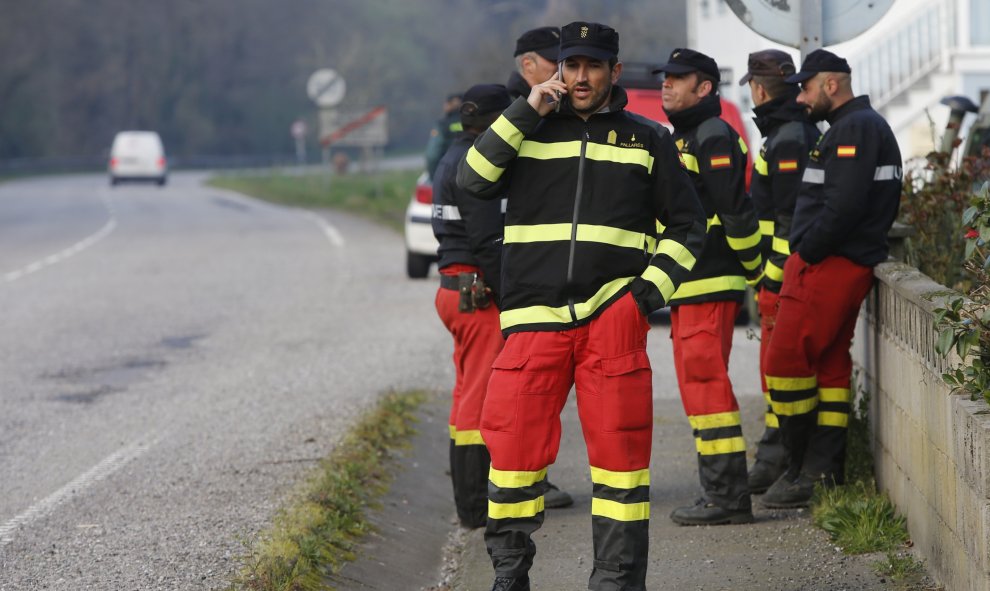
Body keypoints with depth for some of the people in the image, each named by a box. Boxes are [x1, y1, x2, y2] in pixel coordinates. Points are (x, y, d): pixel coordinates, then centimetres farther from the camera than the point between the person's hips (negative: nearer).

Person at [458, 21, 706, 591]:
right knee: (514, 443, -3)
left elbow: (687, 227, 14)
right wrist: (526, 111, -6)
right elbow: (473, 179, -2)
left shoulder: (648, 139, 11)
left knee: (620, 448, -4)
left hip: (613, 314, 0)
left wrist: (652, 288, 0)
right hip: (535, 319, 1)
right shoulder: (530, 130, 13)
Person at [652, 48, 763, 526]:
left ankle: (727, 497, -9)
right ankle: (721, 494, 16)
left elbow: (736, 212, -19)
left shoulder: (714, 138, -13)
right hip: (687, 288, 11)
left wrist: (752, 268, -10)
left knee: (706, 384, -11)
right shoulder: (681, 139, 20)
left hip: (710, 285, -11)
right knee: (698, 387, 12)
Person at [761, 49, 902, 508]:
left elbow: (845, 205, -25)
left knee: (786, 363, -8)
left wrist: (805, 252, -16)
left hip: (826, 266, -11)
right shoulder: (867, 125, 20)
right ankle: (825, 470, 11)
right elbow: (884, 204, 21)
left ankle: (804, 470, -3)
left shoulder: (853, 129, -14)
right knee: (830, 364, 10)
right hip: (846, 266, 11)